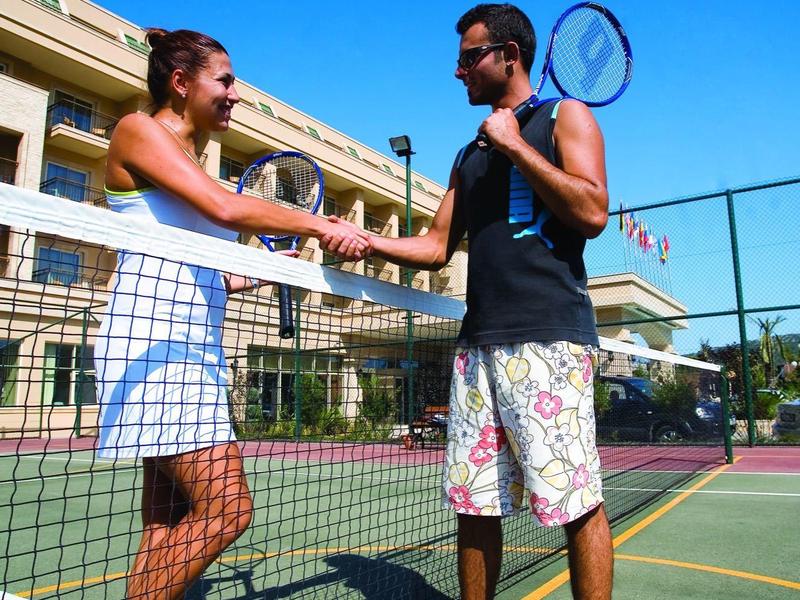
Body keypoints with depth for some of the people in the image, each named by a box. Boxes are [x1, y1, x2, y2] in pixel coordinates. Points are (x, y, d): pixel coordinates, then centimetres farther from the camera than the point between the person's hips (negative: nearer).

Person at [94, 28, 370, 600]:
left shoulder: (192, 162, 23)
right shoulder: (138, 129, -1)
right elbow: (225, 208, -18)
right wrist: (320, 225, -11)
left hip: (196, 349, 9)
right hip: (153, 342, -9)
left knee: (169, 524, 8)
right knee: (226, 507, -14)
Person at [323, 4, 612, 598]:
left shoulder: (565, 116, 8)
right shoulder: (469, 155, 25)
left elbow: (593, 212, -8)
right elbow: (436, 247, 20)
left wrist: (514, 145, -5)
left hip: (549, 339, -6)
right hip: (478, 344, 6)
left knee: (576, 504, -4)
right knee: (474, 504, 7)